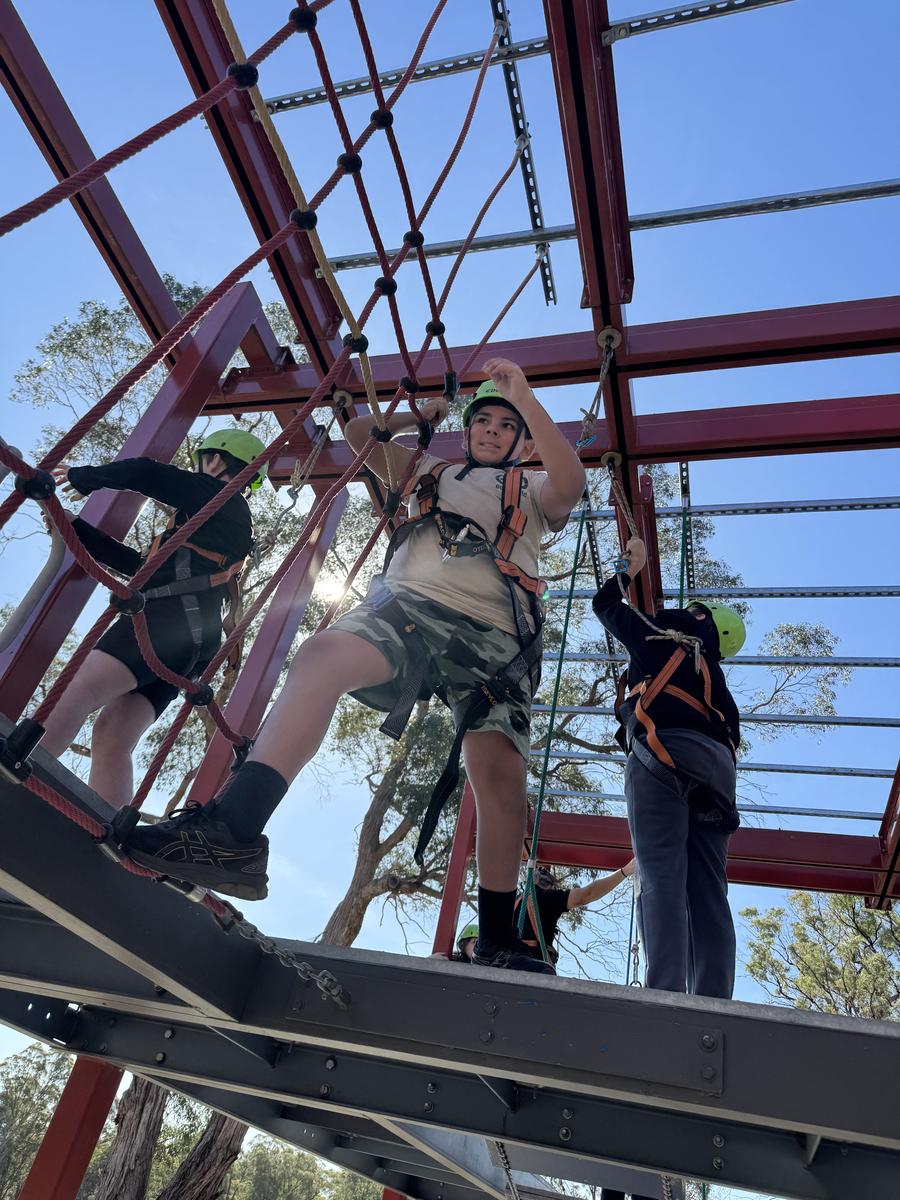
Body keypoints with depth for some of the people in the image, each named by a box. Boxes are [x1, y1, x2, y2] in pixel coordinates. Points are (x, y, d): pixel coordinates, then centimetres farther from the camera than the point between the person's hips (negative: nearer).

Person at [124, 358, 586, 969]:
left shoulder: (533, 491, 30)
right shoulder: (428, 474, 36)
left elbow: (571, 480, 5)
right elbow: (358, 432, 36)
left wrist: (523, 395, 4)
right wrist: (417, 416, 37)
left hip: (492, 632, 0)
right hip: (409, 603, 1)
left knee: (500, 769, -19)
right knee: (324, 653, -31)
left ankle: (498, 941, -7)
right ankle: (233, 831, -38)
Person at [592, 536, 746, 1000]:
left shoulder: (658, 637, 20)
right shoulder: (712, 673, 34)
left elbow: (605, 604, 32)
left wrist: (632, 566, 46)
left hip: (663, 753, -6)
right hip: (716, 765, 6)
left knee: (661, 878, -17)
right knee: (708, 892, -1)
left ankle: (666, 994, -29)